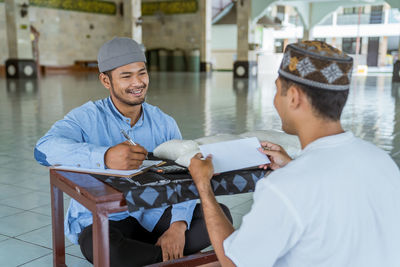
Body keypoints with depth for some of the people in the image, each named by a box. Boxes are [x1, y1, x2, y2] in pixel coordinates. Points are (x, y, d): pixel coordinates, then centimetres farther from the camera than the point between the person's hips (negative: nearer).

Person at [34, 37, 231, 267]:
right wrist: (105, 157, -45)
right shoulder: (87, 118, -7)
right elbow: (44, 148, -27)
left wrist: (178, 227, -23)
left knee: (220, 214, -13)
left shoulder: (164, 123, 4)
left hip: (154, 215, 4)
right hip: (102, 219, -3)